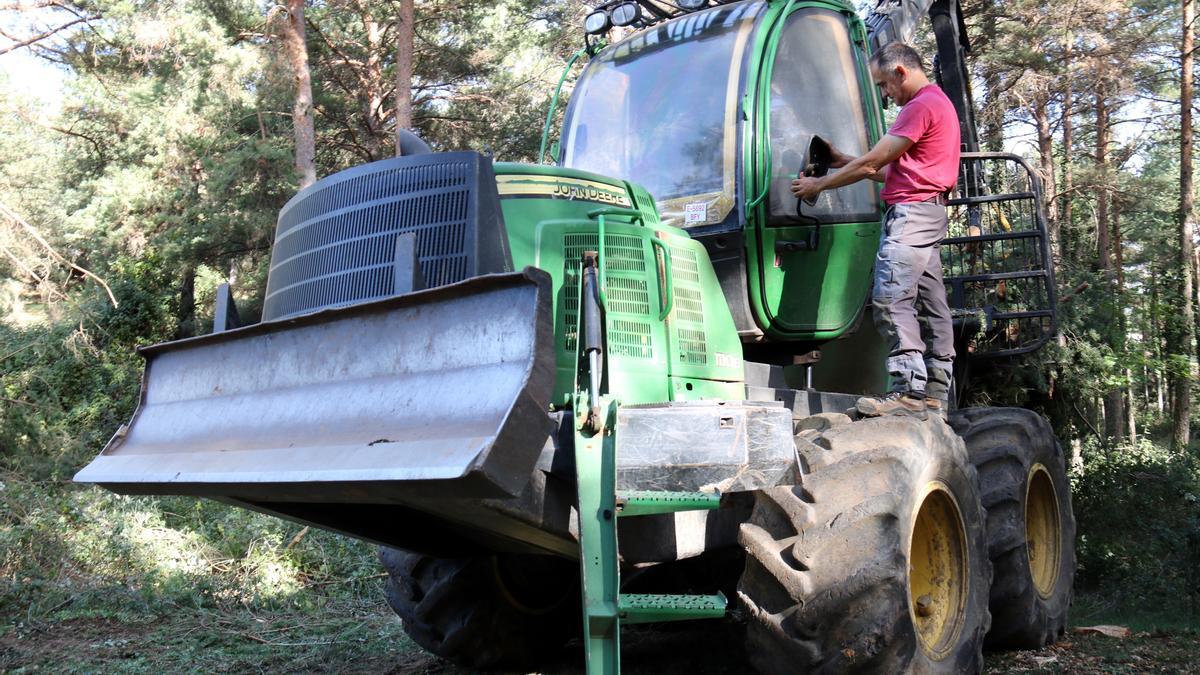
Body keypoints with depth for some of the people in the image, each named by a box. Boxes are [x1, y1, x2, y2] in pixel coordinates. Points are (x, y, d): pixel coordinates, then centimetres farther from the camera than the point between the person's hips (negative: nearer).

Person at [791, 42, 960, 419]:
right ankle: (935, 396, 8)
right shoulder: (939, 103, 24)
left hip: (911, 212, -11)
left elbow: (873, 162, -11)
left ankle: (909, 391, -21)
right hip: (927, 213, 11)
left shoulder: (922, 105, -9)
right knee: (931, 306, 7)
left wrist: (818, 186, -3)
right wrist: (845, 162, 18)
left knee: (891, 297, -17)